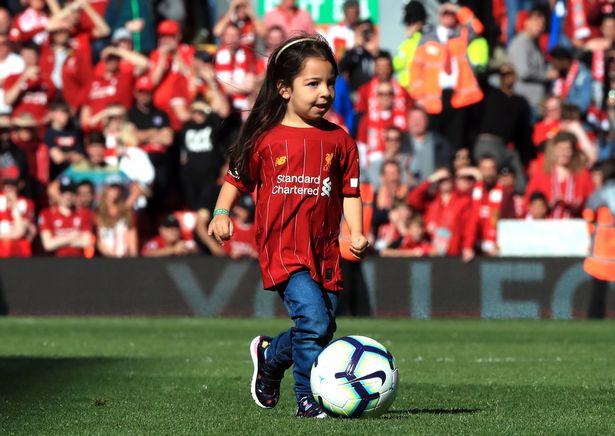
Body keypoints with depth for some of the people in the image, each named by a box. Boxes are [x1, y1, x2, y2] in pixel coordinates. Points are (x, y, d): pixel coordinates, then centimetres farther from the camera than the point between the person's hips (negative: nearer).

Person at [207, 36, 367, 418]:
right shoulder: (266, 138, 0)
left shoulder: (339, 140, 7)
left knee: (323, 329, 7)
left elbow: (349, 191, 9)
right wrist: (221, 214, -2)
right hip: (282, 247, -4)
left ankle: (269, 357, 35)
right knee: (314, 321, -20)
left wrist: (356, 232, -4)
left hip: (325, 250, 4)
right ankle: (308, 399, -8)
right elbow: (237, 178, 12)